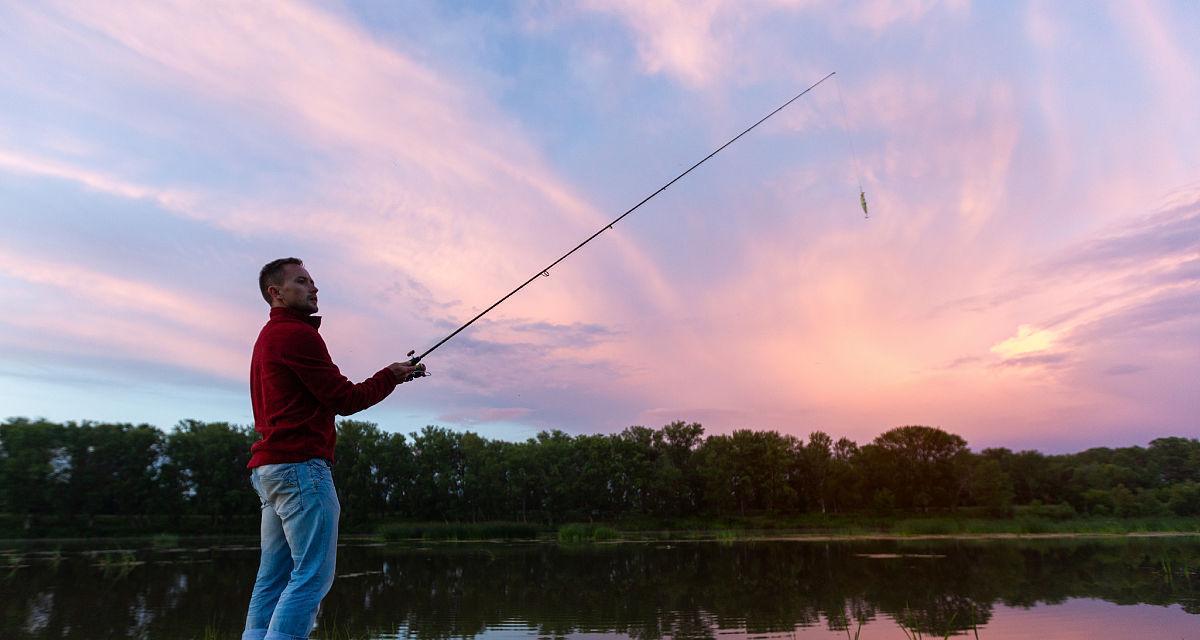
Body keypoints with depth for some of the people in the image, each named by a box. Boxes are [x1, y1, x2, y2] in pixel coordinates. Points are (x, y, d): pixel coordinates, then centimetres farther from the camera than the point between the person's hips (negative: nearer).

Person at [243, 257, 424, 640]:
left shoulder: (267, 338, 21)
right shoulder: (297, 334, -10)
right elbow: (344, 400, -11)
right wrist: (392, 376, 2)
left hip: (268, 467, 10)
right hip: (301, 465, -10)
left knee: (274, 577, 10)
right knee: (313, 573, -7)